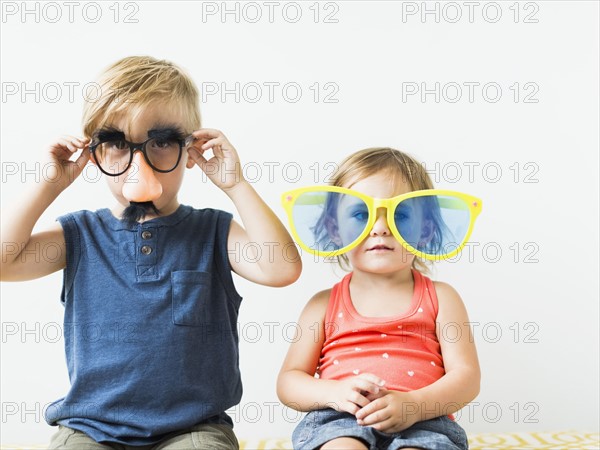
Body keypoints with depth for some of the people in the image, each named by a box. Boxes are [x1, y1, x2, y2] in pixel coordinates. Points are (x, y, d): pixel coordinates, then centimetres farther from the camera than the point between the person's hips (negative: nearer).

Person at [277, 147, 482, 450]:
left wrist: (414, 404, -17)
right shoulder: (325, 305, 11)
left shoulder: (439, 298, 10)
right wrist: (334, 391, -13)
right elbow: (288, 380, 10)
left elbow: (467, 377, 2)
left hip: (421, 424, 1)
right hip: (339, 424, 0)